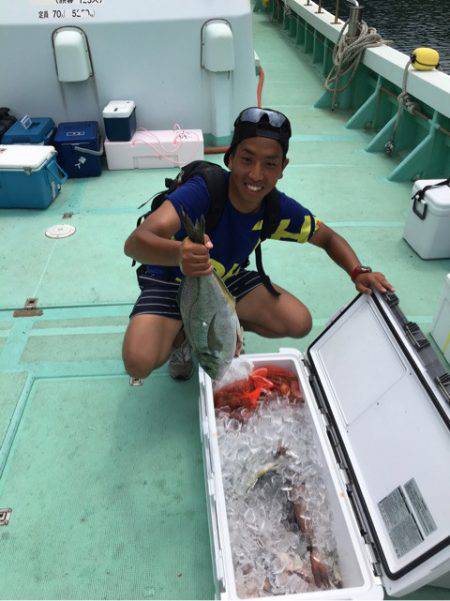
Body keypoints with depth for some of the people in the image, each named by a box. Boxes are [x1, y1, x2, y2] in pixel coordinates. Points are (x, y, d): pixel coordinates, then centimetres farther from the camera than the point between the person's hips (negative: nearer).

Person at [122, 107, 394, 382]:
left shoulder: (278, 208, -16)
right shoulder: (203, 190, -34)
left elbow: (329, 238, 1)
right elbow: (135, 242, -46)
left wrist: (358, 272, -19)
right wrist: (179, 253, -69)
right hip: (174, 279, -4)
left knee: (300, 324, -9)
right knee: (138, 363, -27)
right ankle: (181, 335, 8)